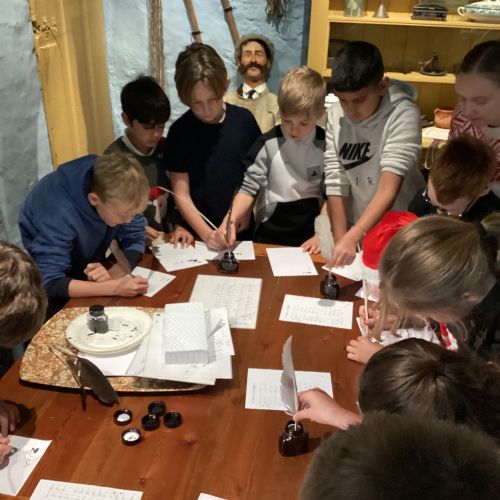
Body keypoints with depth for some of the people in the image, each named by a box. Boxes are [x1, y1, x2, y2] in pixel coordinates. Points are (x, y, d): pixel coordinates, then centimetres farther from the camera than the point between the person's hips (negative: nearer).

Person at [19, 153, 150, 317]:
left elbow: (135, 239, -17)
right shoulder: (59, 213, -38)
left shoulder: (118, 197, -24)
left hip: (86, 270, 4)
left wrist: (115, 273, -36)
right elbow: (50, 283, -41)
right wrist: (114, 287, -52)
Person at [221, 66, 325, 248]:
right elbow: (249, 188, -7)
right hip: (269, 235, 0)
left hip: (310, 238, 1)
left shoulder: (326, 146, -5)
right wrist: (231, 219, -23)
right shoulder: (268, 144, -8)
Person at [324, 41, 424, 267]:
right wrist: (340, 240, -11)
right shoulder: (335, 115, -5)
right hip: (355, 232, 3)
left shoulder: (403, 115, -16)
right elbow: (335, 182, -6)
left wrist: (351, 237, -33)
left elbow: (388, 189, -24)